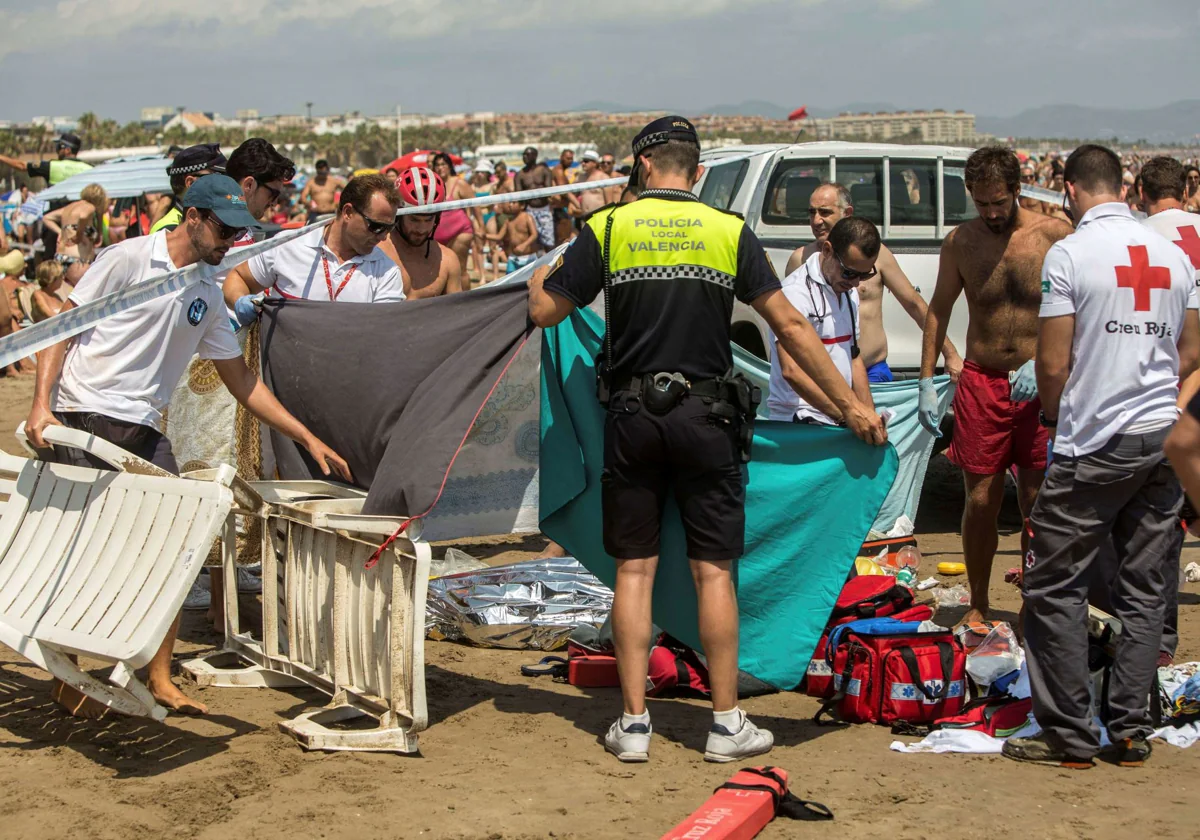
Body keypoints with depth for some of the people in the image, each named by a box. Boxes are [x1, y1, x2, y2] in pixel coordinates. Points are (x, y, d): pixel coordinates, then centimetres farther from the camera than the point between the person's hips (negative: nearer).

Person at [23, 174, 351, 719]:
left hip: (145, 430, 7)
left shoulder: (208, 295, 14)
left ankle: (160, 677, 11)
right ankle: (68, 679, 5)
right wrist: (41, 403, -18)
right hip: (85, 417, -7)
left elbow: (240, 379, 18)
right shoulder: (128, 259, -5)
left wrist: (308, 438, 14)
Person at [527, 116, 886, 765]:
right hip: (705, 418, 0)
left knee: (634, 569, 7)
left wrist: (540, 273, 27)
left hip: (632, 418, 0)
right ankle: (726, 723, 9)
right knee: (713, 570, 5)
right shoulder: (729, 231, 1)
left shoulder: (607, 228, -1)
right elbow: (789, 326, -2)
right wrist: (850, 404, 3)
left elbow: (545, 311, 3)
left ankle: (634, 723, 9)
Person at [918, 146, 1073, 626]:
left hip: (1040, 387, -2)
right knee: (980, 500, 4)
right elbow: (939, 310, 13)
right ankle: (977, 608, 18)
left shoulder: (1054, 236, -5)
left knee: (1038, 503, -1)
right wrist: (927, 381, 8)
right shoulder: (960, 242, 4)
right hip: (981, 383, 2)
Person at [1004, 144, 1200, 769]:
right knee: (1144, 592, 10)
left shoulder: (1070, 254, -10)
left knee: (1056, 589, 3)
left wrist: (1051, 413, 8)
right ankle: (1132, 731, 13)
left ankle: (1070, 735, 4)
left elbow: (1053, 364, -11)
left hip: (1095, 443, -6)